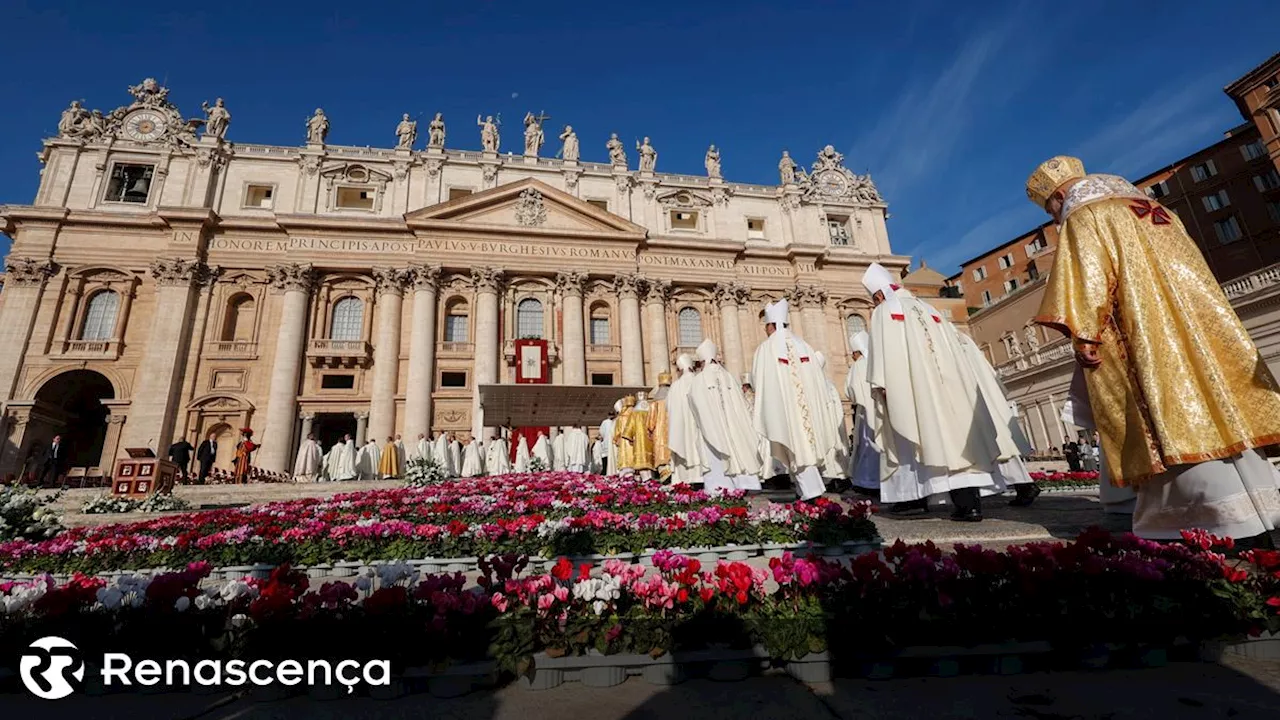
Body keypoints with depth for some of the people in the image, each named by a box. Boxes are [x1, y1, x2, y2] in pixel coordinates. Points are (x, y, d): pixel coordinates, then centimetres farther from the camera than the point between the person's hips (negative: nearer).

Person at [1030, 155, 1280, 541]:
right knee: (1221, 411, 8)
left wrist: (1083, 334, -17)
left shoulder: (1083, 217, 1)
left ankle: (1233, 520, -10)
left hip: (1148, 333, -8)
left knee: (1177, 418, -8)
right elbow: (1192, 265, 25)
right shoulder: (1150, 207, 25)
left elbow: (1086, 276, -13)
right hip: (1200, 326, 8)